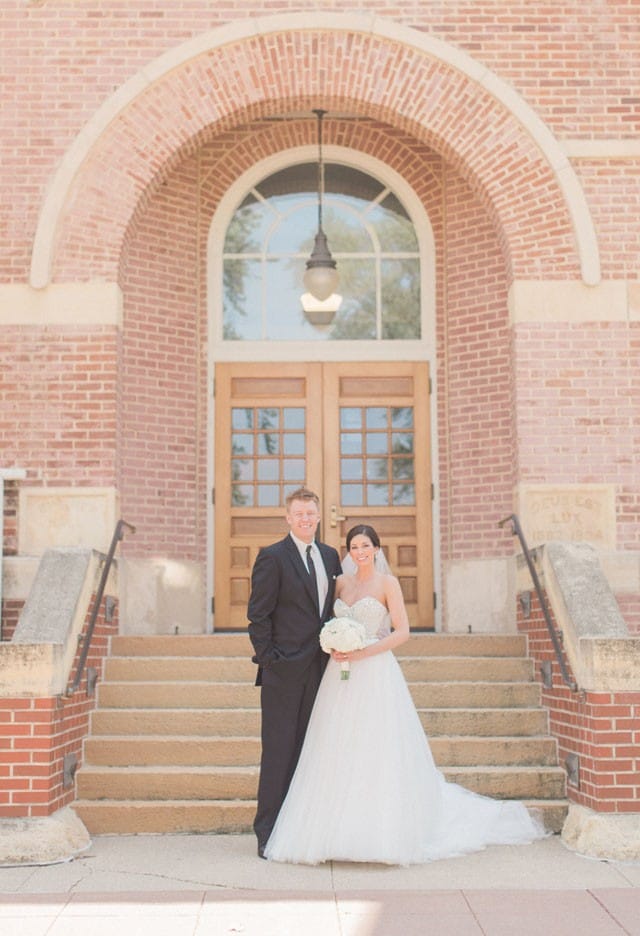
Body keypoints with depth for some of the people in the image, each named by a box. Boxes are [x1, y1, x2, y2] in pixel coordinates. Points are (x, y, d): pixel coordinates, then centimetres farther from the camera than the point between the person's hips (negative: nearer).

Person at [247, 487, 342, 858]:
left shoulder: (330, 556, 13)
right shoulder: (272, 557, -6)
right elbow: (258, 615, -7)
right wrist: (267, 658, -12)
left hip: (319, 669, 6)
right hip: (284, 670, -6)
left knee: (309, 750, 10)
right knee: (278, 751, -2)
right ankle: (269, 833, 5)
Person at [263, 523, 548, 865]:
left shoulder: (387, 582, -1)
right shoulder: (342, 583, 13)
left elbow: (402, 632, -7)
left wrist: (364, 652, -15)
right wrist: (333, 647, -2)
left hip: (376, 674, -5)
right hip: (341, 676, 5)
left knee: (376, 752, -5)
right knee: (338, 755, 2)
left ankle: (379, 835, 2)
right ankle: (339, 833, 9)